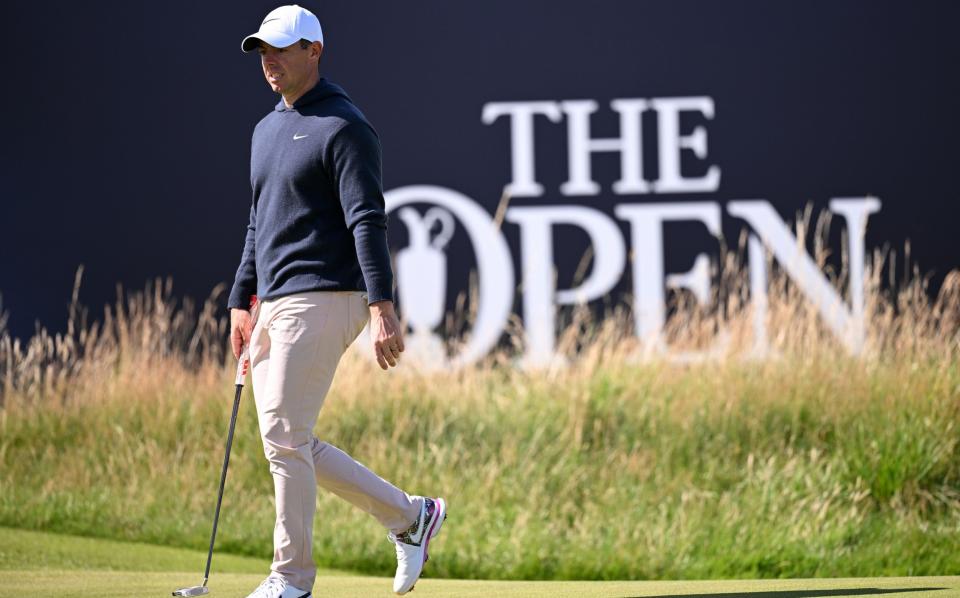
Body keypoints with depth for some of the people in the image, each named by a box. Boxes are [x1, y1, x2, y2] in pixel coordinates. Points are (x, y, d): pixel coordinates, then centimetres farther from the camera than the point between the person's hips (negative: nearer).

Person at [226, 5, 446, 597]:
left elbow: (368, 222, -18)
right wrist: (242, 302, 20)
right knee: (292, 445, 7)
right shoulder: (267, 130, 18)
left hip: (323, 300, -9)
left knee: (285, 437, -10)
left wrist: (383, 309, -26)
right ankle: (410, 516, 17)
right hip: (275, 306, 9)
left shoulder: (344, 128, -10)